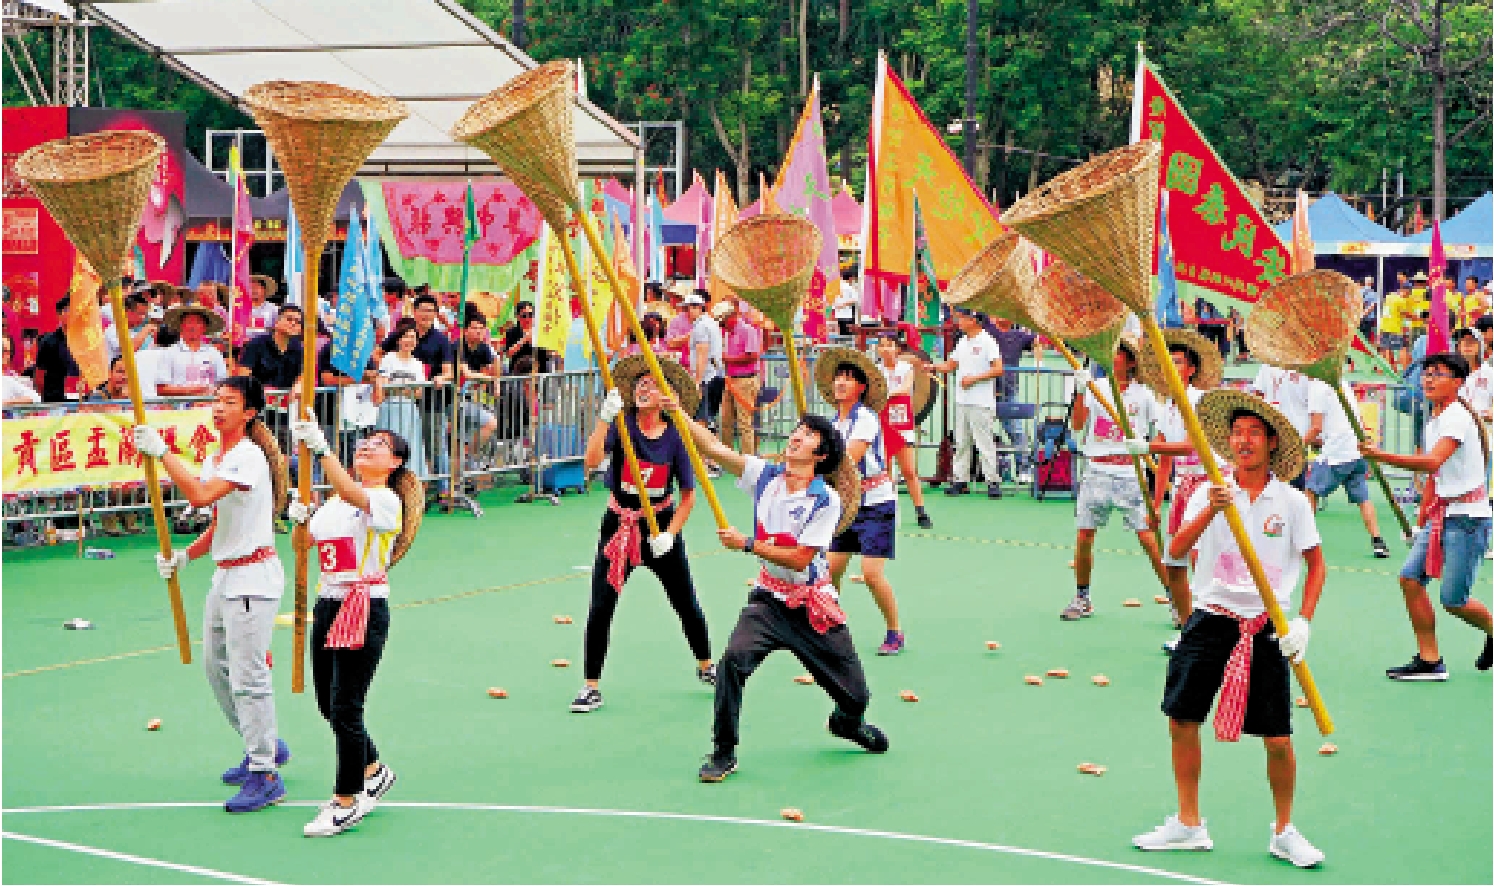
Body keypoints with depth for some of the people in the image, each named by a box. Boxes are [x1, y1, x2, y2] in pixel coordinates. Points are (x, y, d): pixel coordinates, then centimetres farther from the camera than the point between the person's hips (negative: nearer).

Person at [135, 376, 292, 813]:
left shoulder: (249, 457, -17)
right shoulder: (214, 459, 13)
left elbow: (201, 496, -32)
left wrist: (162, 452, -29)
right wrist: (184, 555, 5)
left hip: (253, 576, -10)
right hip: (225, 574, 10)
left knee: (248, 675, -9)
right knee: (216, 665, 17)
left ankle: (265, 776, -2)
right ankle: (266, 746, 33)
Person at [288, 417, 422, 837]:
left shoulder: (386, 500, -9)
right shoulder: (335, 501, 15)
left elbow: (350, 492, -31)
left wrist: (321, 446, -40)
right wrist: (301, 520, -2)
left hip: (365, 609, -8)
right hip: (328, 603, 8)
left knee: (344, 706, -8)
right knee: (328, 703, 13)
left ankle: (346, 801, 4)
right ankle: (374, 771, 36)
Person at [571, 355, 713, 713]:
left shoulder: (676, 436, -9)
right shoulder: (622, 424, -10)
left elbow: (689, 495, -3)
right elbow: (592, 461, -28)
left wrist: (670, 534, -13)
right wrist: (604, 418, -37)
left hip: (661, 524, 1)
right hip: (619, 523, -1)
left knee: (685, 601, 11)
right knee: (600, 606, -7)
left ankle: (705, 666, 36)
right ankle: (591, 687, 2)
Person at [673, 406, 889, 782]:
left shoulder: (827, 500, -13)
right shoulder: (764, 475, -1)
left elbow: (800, 559, -18)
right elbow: (712, 447, -6)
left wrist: (746, 544, -21)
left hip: (813, 606, -2)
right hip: (769, 599, 2)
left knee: (856, 695, 5)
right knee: (733, 661, -25)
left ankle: (846, 723, 44)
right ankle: (723, 754, -11)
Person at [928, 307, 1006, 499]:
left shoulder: (986, 341, -9)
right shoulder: (962, 342, 14)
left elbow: (998, 369, -14)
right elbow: (950, 365, 21)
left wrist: (974, 378, -17)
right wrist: (929, 366, 6)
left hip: (981, 402, -8)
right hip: (961, 401, 8)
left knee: (984, 443, -6)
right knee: (961, 442, 9)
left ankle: (993, 481, -2)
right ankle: (961, 480, 14)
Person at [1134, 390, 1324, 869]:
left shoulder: (1293, 502, 0)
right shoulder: (1210, 493, 1)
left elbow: (1316, 565, 7)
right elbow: (1176, 550, -11)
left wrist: (1303, 622, -4)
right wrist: (1211, 511, -26)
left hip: (1266, 629, -2)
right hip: (1210, 620, 2)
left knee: (1277, 738, -3)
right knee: (1182, 719, 3)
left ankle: (1284, 832, 18)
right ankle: (1188, 824, 20)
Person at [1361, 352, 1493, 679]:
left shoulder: (1457, 418, -17)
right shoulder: (1433, 422, 13)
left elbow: (1432, 462, -33)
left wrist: (1381, 455, -40)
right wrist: (1422, 521, 22)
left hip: (1468, 517, -9)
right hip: (1441, 514, 9)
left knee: (1453, 599, -6)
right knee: (1410, 578, -2)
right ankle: (1429, 661, 5)